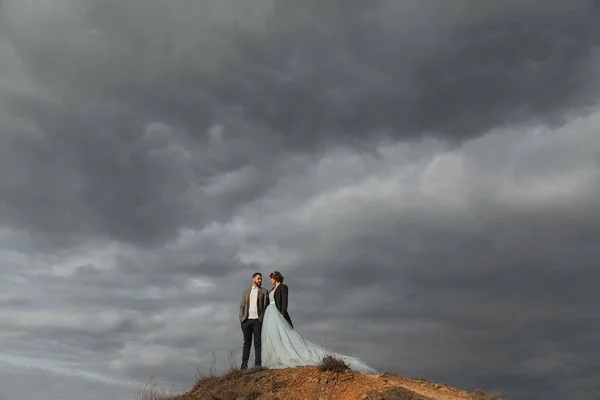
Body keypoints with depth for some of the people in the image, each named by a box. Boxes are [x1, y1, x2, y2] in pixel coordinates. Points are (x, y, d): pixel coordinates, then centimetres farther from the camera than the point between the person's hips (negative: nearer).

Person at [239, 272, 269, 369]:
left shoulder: (264, 291, 11)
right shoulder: (246, 292, 18)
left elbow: (266, 306, 3)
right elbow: (242, 306, 14)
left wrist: (264, 318, -8)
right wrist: (241, 317, 1)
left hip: (257, 320, -2)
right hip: (247, 320, 2)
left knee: (258, 343, -4)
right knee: (247, 342, 3)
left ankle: (258, 364, -5)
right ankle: (244, 364, 3)